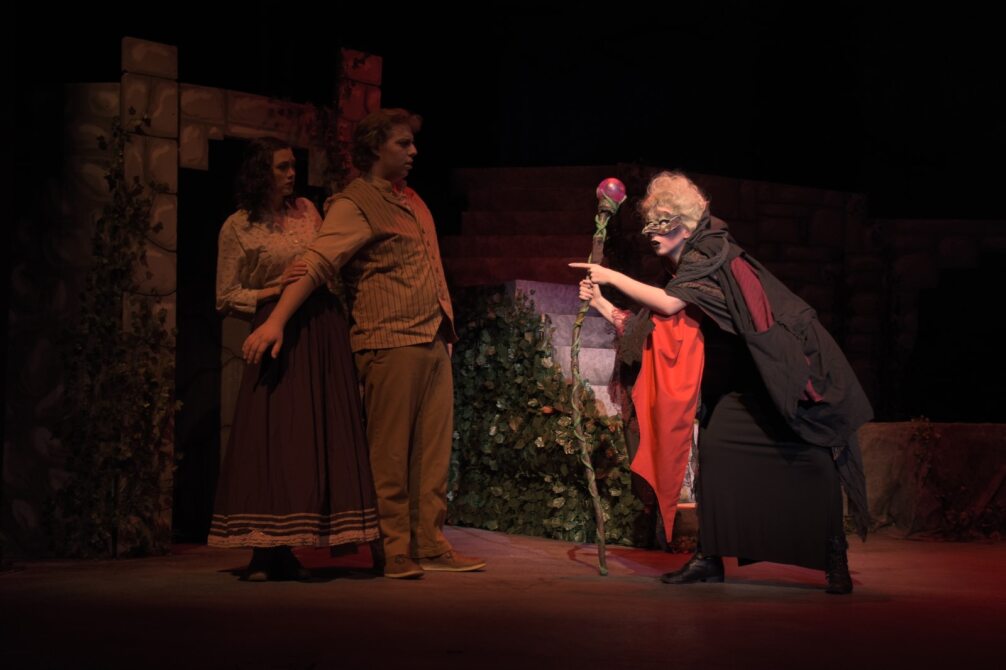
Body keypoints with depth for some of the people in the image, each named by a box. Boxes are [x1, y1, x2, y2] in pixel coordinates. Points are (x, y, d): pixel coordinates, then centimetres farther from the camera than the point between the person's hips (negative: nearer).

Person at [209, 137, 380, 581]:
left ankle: (285, 552, 3)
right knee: (272, 439, -10)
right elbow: (226, 298, 0)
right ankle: (263, 552, -5)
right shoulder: (238, 228, 0)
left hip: (324, 333, 5)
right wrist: (277, 288, -11)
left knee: (319, 438, -1)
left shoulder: (306, 211, 13)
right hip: (279, 334, -5)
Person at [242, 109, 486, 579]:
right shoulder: (356, 204, -7)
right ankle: (394, 550, -1)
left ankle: (431, 544, 14)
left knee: (433, 448, 8)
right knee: (390, 451, -5)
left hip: (434, 343, 8)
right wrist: (276, 320, -29)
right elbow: (317, 263, -18)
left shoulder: (411, 200, 19)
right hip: (389, 343, -8)